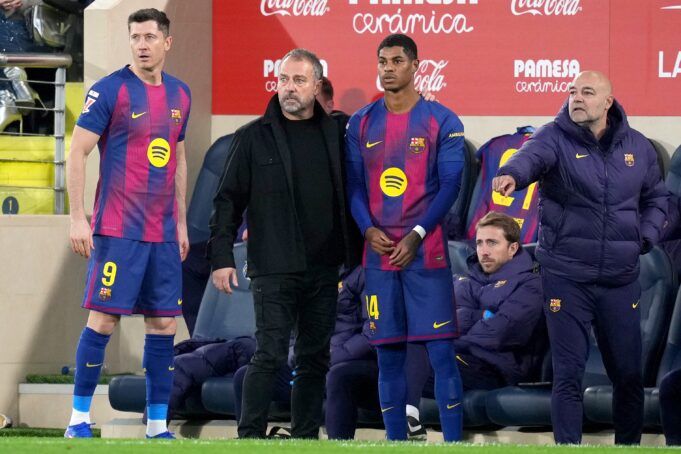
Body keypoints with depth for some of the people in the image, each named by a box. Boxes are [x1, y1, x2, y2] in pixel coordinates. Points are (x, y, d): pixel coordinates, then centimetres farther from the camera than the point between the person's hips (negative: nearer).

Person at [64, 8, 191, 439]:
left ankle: (158, 426, 9)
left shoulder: (179, 94, 11)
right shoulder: (110, 90, -7)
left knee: (164, 324, 4)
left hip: (163, 233, 6)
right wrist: (78, 218, -13)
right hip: (118, 228, -6)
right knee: (104, 319, -7)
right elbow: (78, 152, -7)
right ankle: (79, 418, 2)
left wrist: (181, 221, 18)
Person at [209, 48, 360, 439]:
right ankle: (250, 437, -4)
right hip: (275, 270, -3)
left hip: (323, 270, 3)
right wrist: (222, 257, -6)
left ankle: (306, 437, 15)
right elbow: (229, 200, 1)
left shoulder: (335, 134, 8)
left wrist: (355, 257, 7)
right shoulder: (254, 137, 1)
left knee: (315, 359, 8)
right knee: (270, 356, -8)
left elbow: (351, 197, 12)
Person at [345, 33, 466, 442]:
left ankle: (454, 442, -5)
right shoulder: (362, 123, 10)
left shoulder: (442, 121, 0)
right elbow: (354, 185, 9)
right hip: (379, 253, 3)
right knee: (388, 355, 5)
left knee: (441, 352, -7)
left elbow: (450, 185, -4)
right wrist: (369, 228, -8)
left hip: (426, 251, -3)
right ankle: (396, 442, 11)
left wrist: (417, 235, -14)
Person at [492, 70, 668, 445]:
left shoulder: (637, 147, 7)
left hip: (621, 279, 3)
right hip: (566, 277, -3)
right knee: (568, 375, -3)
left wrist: (646, 237, 4)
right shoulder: (556, 138, -5)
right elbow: (532, 155, -29)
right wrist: (512, 173, -52)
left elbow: (656, 197, 22)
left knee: (628, 374, 9)